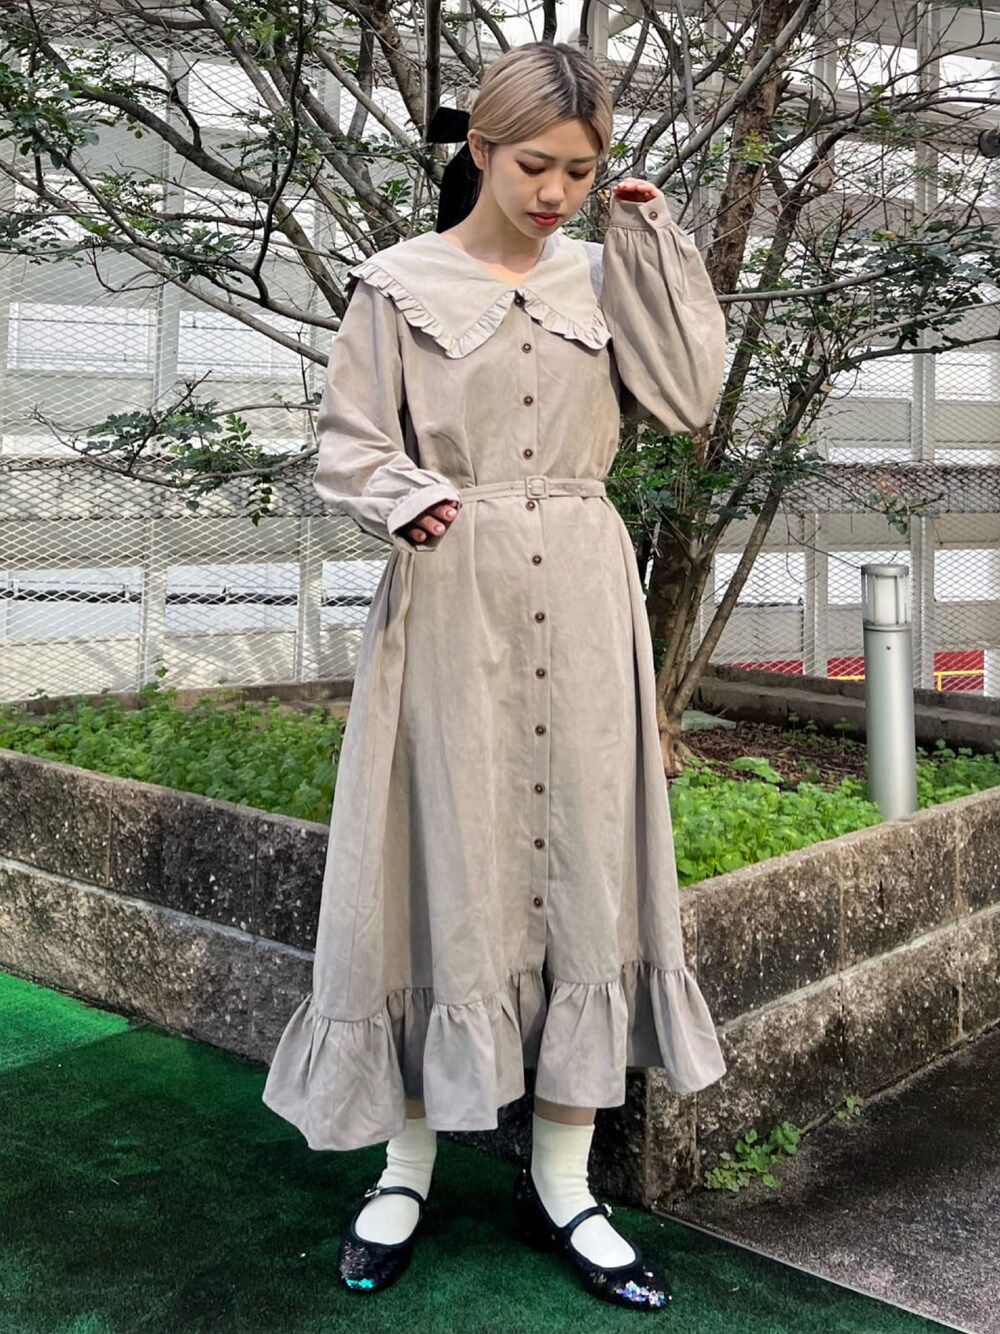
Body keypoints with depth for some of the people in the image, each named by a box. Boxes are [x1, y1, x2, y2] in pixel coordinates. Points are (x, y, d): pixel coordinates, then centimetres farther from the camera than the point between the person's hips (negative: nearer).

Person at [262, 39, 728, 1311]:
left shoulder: (602, 276, 11)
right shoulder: (402, 283, 2)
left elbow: (687, 395, -2)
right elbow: (346, 443, 1)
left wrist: (654, 236, 1)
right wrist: (407, 498, -19)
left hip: (582, 602, 3)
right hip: (450, 600, -3)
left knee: (583, 863, 2)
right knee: (445, 867, 0)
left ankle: (561, 1182, 15)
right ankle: (406, 1168, 17)